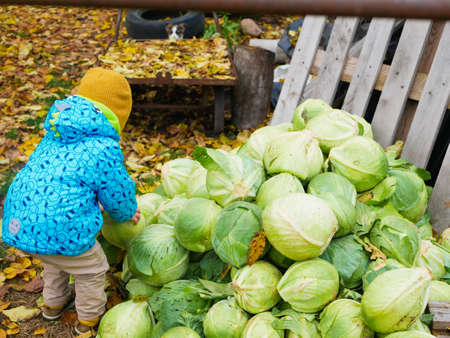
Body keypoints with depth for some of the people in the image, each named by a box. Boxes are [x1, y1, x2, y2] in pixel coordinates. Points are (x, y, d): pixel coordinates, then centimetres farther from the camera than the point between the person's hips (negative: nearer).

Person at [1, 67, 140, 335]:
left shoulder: (55, 135, 12)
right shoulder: (104, 150, -14)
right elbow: (118, 195, -3)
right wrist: (127, 213, 24)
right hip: (59, 228, -8)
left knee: (55, 261, 37)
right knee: (92, 270, 21)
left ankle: (54, 303, 60)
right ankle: (89, 320, 42)